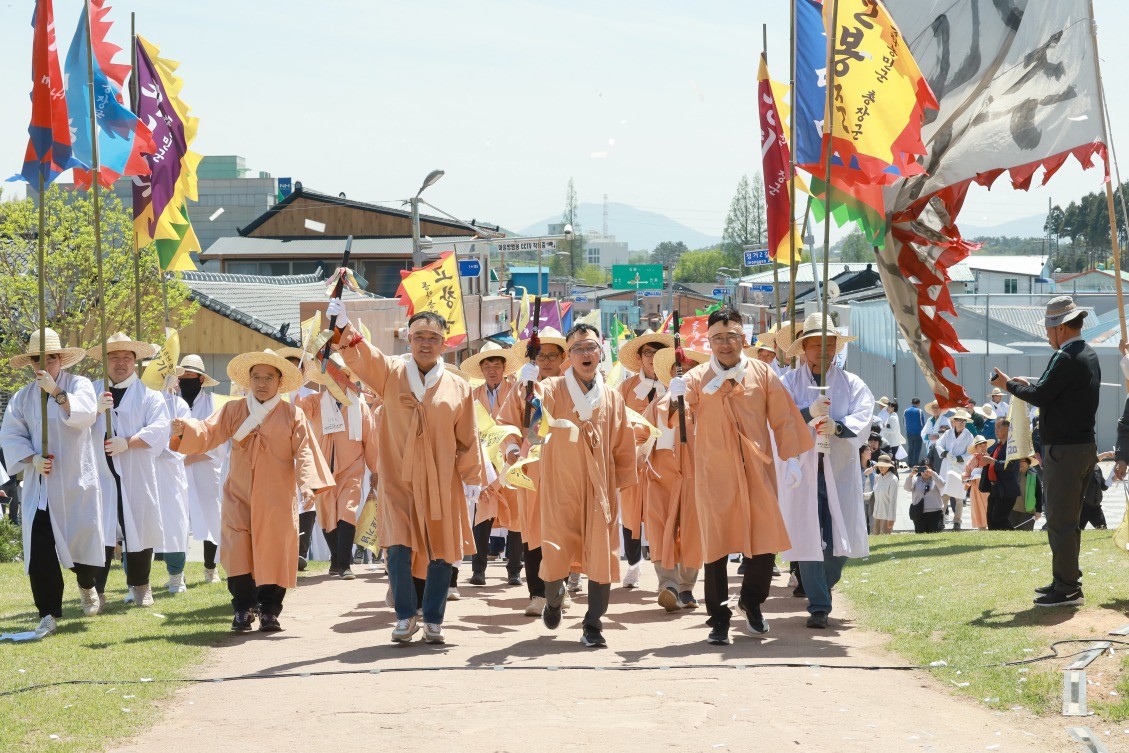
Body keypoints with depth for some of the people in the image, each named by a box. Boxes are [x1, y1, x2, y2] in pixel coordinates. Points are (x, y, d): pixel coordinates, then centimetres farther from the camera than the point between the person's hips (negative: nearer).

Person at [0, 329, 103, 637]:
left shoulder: (78, 384, -1)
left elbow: (85, 415, -19)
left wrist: (55, 391, -28)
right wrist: (33, 459, -12)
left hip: (76, 484, -2)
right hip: (40, 486, 2)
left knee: (83, 539, 5)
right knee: (39, 550, -7)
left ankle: (87, 586, 39)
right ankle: (49, 614, 2)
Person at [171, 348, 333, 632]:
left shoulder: (293, 415, 3)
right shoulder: (233, 411, 9)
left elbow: (303, 451, -2)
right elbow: (207, 433, 0)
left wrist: (308, 483, -17)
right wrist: (185, 429, -21)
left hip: (276, 499, -1)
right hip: (239, 496, 1)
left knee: (273, 551, 0)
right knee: (238, 553, -7)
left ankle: (269, 610, 10)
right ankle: (243, 609, 2)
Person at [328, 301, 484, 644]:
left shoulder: (458, 388, 4)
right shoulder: (391, 373, 2)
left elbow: (468, 439, 8)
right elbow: (360, 356, -15)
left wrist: (472, 477, 5)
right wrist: (343, 327, -33)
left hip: (441, 486, 1)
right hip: (398, 481, -1)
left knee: (441, 554, 4)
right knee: (399, 548, -11)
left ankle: (433, 621, 18)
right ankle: (405, 616, 6)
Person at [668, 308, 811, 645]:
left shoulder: (762, 374, 3)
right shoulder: (697, 378, -1)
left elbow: (783, 419, 6)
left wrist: (791, 457, -2)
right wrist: (675, 398, -34)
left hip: (757, 473, 2)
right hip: (715, 475, -1)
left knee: (765, 543, 3)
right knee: (716, 544, 1)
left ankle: (752, 603, 29)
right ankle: (719, 618, 12)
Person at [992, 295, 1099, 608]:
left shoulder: (1065, 358, -18)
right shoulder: (1089, 355, 13)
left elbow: (1040, 396, -17)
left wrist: (1009, 385, -2)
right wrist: (1029, 385, 16)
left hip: (1064, 450, -10)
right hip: (1085, 444, 10)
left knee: (1060, 521, -6)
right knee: (1069, 519, 18)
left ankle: (1067, 589, -4)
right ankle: (1068, 582, 25)